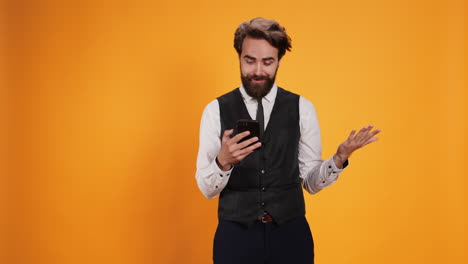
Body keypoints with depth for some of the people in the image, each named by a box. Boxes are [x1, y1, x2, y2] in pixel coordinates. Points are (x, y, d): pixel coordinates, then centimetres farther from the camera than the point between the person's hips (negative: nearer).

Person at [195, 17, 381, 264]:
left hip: (290, 233, 1)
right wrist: (223, 161, -24)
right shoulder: (216, 111, -3)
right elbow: (206, 187, -5)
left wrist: (339, 158, -16)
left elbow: (311, 181, 1)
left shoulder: (302, 108, 0)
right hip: (235, 234, -1)